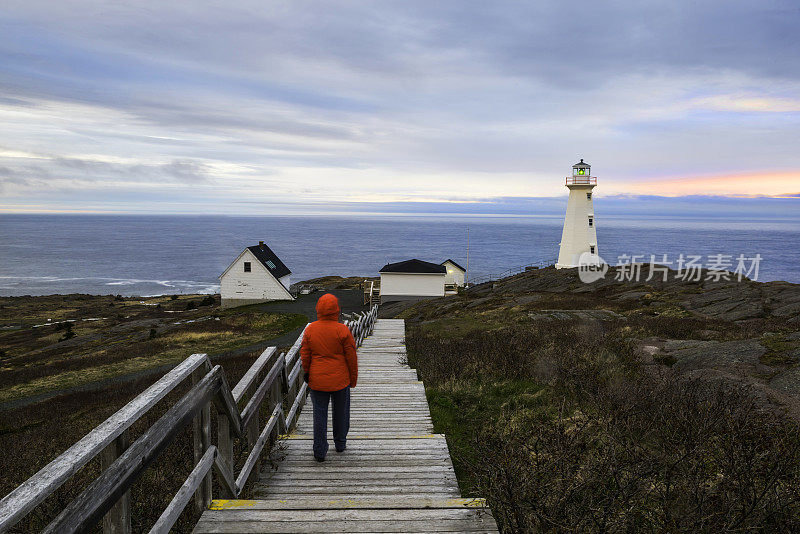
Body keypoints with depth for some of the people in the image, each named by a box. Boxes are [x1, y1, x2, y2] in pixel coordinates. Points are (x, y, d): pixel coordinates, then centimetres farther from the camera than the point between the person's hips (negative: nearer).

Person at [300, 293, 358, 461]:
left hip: (317, 380, 2)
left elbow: (305, 354, 2)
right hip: (340, 379, -2)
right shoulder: (342, 330, -13)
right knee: (341, 411, 17)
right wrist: (353, 378, 5)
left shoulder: (310, 329, -5)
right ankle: (340, 443, 32)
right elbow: (351, 357, -8)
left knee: (320, 413, 8)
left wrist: (306, 372, 17)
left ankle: (320, 451, 10)